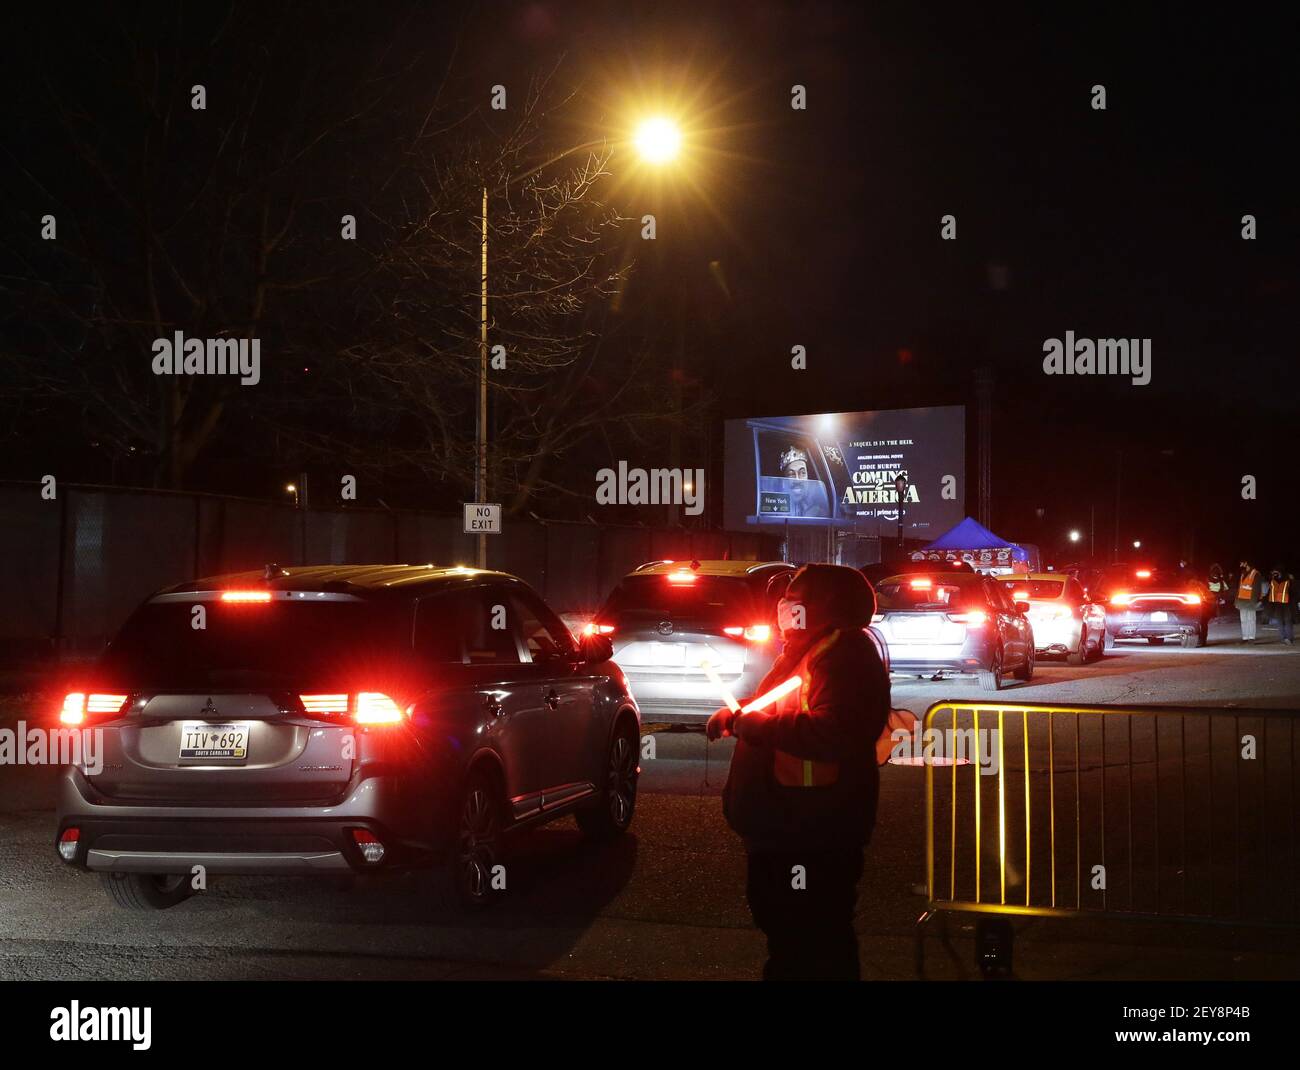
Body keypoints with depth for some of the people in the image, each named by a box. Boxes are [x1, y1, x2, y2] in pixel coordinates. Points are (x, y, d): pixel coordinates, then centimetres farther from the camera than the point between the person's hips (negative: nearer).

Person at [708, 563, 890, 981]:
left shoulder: (843, 652, -19)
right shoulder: (808, 649, 17)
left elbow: (833, 732, -33)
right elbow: (779, 709, 30)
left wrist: (762, 725, -24)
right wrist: (737, 714, 11)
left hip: (812, 840, -11)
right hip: (784, 829, 11)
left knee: (815, 951, -4)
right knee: (784, 933, 23)